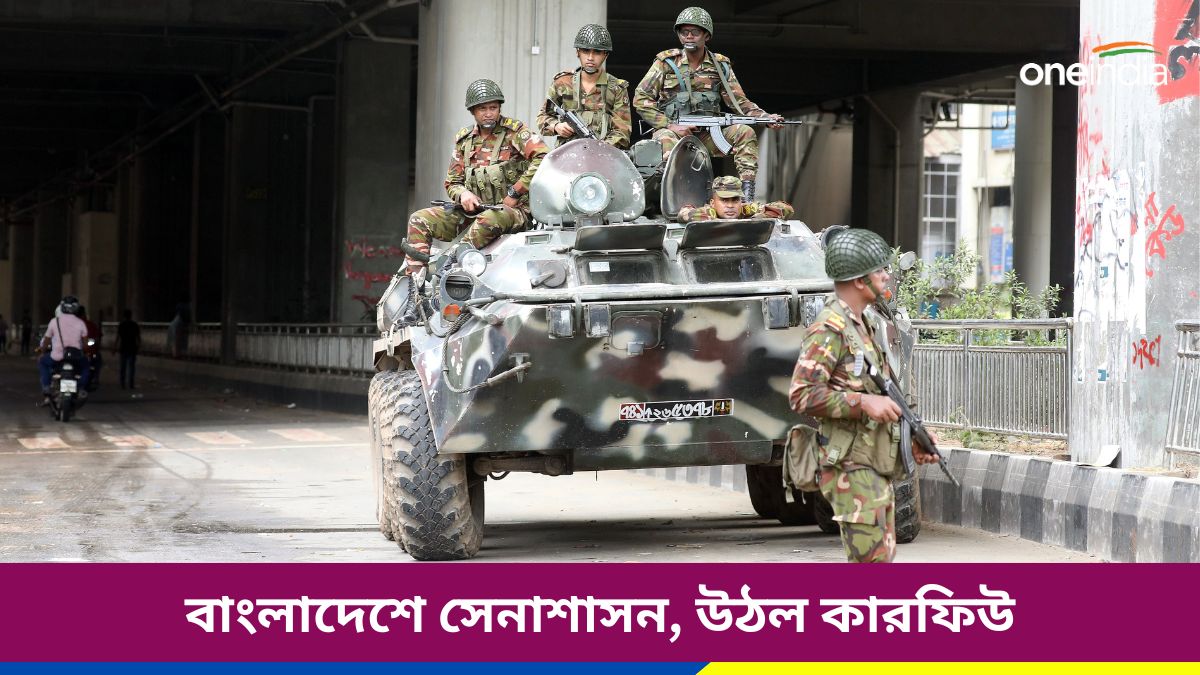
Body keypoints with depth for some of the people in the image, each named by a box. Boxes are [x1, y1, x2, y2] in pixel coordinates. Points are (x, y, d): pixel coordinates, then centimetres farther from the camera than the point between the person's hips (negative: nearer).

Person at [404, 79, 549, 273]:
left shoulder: (514, 131, -2)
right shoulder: (464, 139, 14)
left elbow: (543, 158, -17)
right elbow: (452, 182, 18)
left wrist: (515, 193, -16)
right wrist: (463, 194, -7)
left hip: (512, 211, -6)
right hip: (473, 210, 6)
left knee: (486, 222, -41)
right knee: (419, 220, -9)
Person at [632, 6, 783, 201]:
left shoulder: (720, 66, 8)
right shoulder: (666, 63, 0)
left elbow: (740, 102, 7)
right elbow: (640, 99, -4)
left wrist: (765, 117, -12)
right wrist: (670, 125, -14)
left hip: (707, 134, 3)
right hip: (672, 131, -3)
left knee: (744, 132, -17)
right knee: (666, 140, -37)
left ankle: (747, 193, -22)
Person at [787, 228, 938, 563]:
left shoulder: (864, 326, 18)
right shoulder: (829, 329, -13)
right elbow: (801, 394, -20)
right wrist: (864, 402, -22)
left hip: (877, 469, 10)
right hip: (851, 469, -10)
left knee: (882, 559, 11)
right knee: (871, 559, -13)